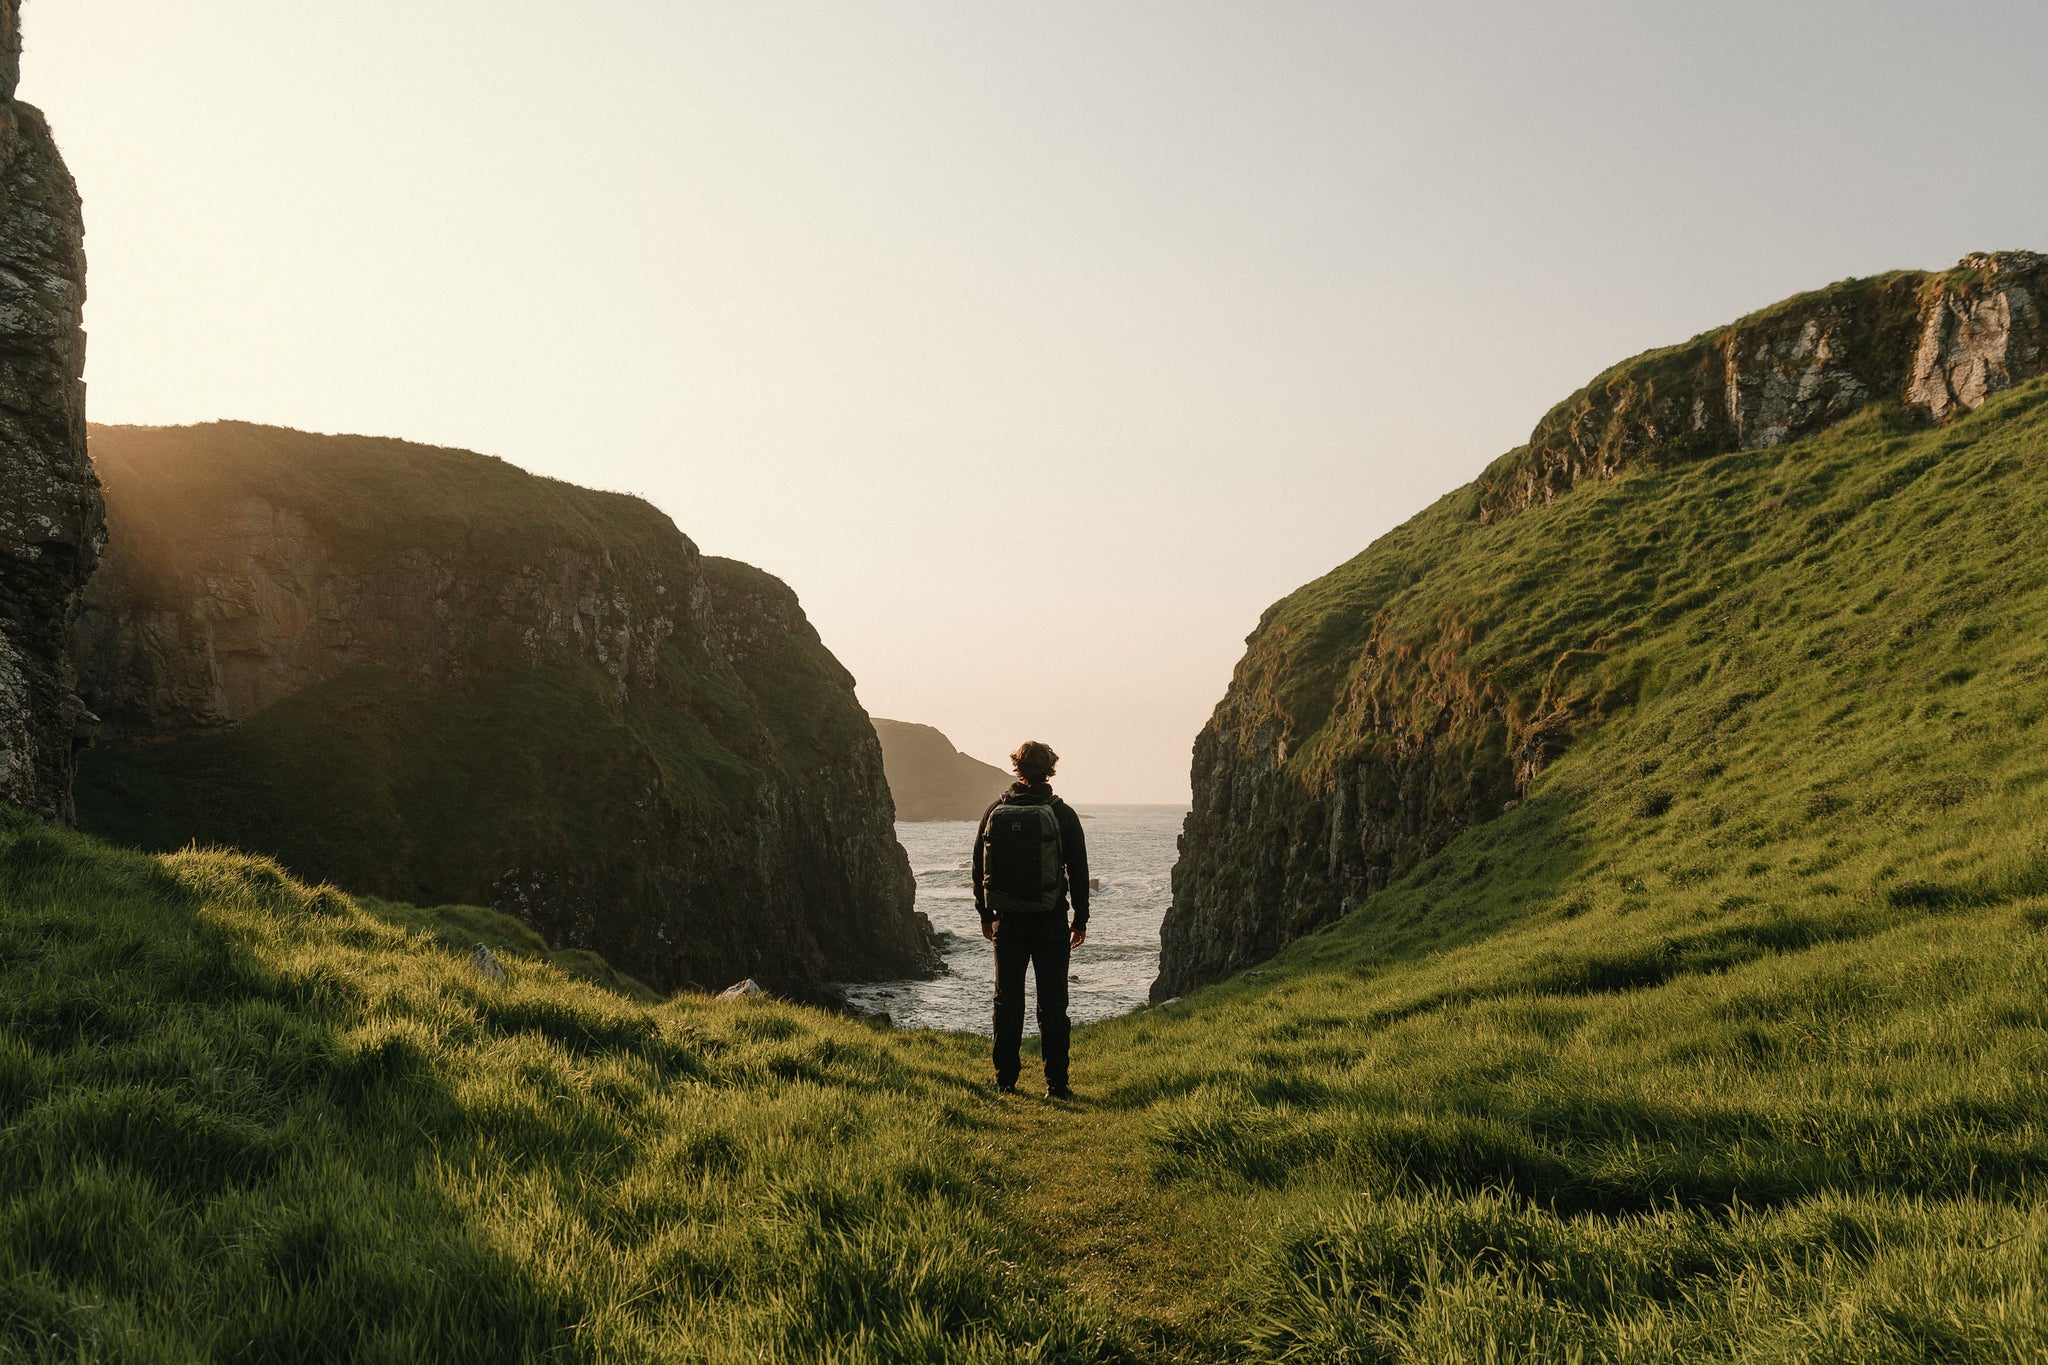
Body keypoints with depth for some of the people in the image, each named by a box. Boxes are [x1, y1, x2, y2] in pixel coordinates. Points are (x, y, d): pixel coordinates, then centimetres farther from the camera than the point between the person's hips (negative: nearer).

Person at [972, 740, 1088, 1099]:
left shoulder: (995, 811, 1)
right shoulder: (1062, 814, -6)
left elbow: (979, 866, 7)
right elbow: (1078, 870, -2)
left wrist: (985, 915, 16)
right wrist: (1080, 919, 8)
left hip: (1007, 920, 2)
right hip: (1050, 921, -2)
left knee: (1007, 1001, 11)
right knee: (1052, 1003, 3)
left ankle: (1005, 1080, 14)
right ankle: (1056, 1084, 3)